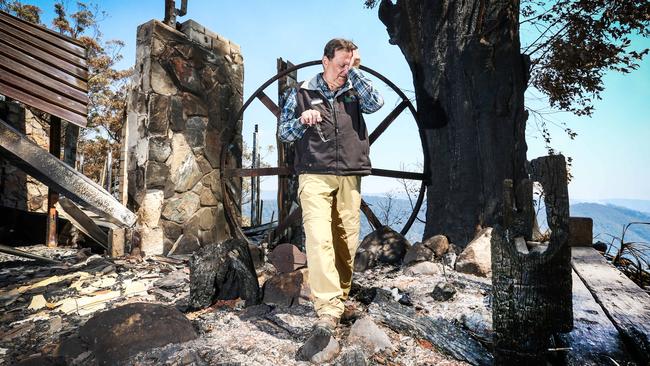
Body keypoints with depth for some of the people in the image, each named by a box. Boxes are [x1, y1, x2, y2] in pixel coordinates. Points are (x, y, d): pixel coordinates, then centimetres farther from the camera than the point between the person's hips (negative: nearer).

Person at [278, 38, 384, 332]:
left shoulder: (354, 91, 15)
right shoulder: (301, 93, 10)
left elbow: (376, 103, -5)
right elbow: (283, 133, 11)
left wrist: (355, 71, -2)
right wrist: (301, 120, -10)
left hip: (350, 177, 3)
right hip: (315, 176, -2)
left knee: (347, 241, 4)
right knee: (319, 237, -18)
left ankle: (341, 295, 21)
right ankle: (328, 308, -19)